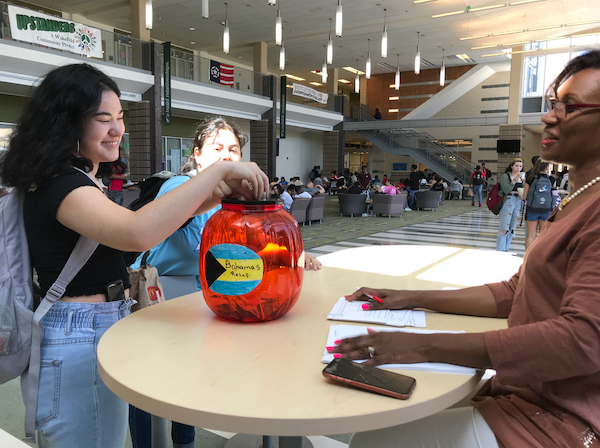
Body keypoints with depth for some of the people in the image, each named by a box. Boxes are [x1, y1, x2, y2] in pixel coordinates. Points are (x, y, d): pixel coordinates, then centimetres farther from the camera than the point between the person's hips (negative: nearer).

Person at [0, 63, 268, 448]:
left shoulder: (79, 181, 13)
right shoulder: (61, 186, -20)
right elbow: (139, 233, -38)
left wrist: (210, 198, -3)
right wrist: (220, 169, -32)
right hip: (82, 343, -10)